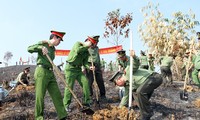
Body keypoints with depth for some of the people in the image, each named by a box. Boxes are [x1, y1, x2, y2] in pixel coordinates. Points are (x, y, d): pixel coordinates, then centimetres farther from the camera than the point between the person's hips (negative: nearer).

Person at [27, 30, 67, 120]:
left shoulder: (53, 49, 18)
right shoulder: (43, 43, -2)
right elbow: (29, 49, -14)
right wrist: (41, 47, -27)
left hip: (50, 73, 7)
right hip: (41, 72, -7)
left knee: (57, 94, 4)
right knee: (40, 96, -1)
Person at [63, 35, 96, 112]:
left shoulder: (87, 52, 10)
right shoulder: (78, 43, -5)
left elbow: (84, 62, 0)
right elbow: (78, 50, -28)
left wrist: (89, 67, -20)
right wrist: (86, 46, -14)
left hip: (78, 69, 6)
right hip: (70, 68, -6)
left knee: (85, 83, -7)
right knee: (69, 87, -3)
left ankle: (87, 101, 5)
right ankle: (66, 105, 10)